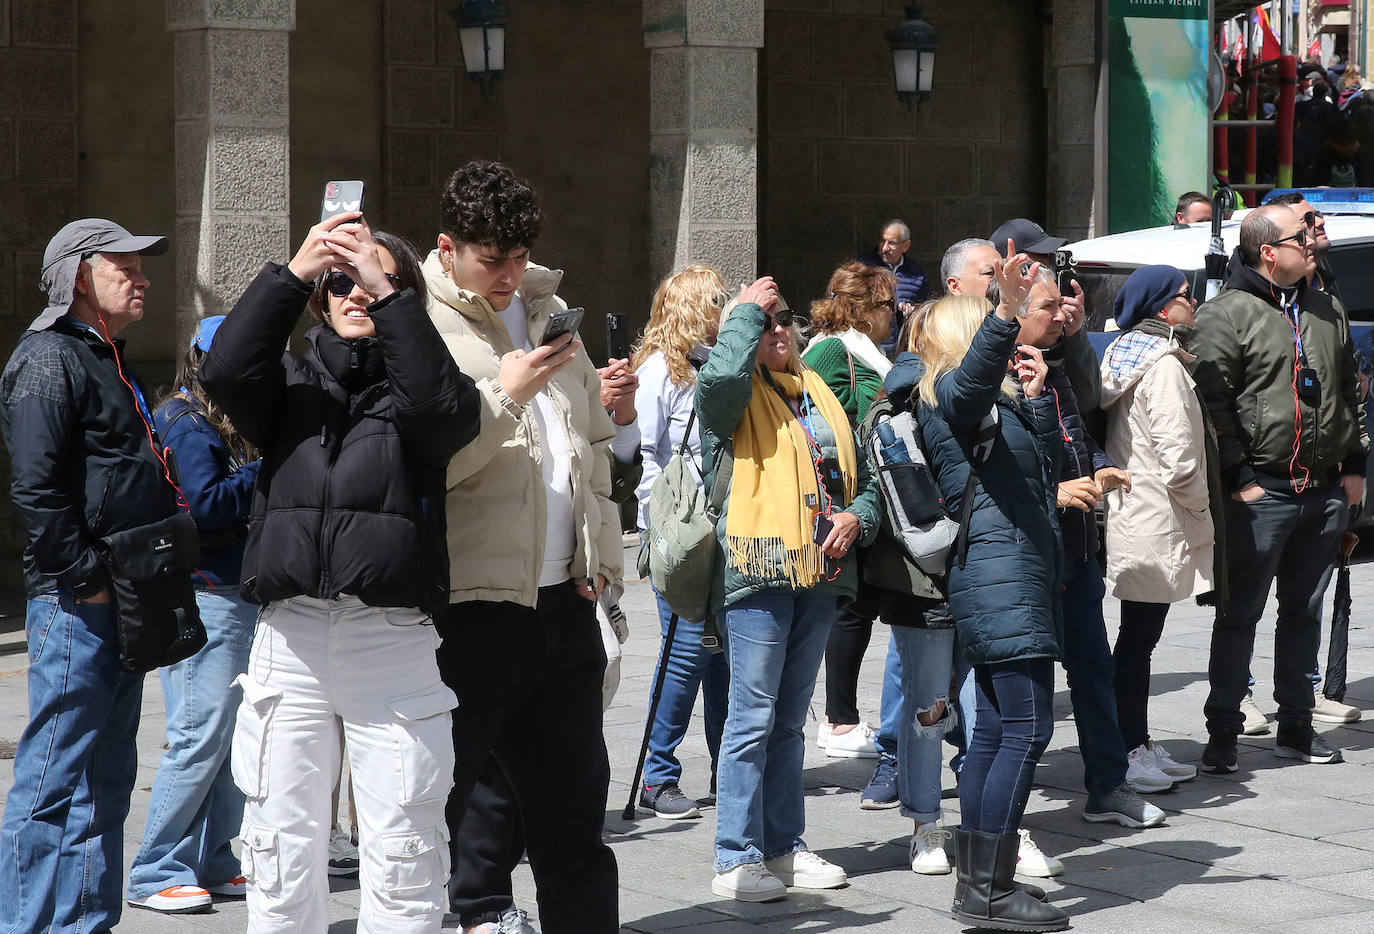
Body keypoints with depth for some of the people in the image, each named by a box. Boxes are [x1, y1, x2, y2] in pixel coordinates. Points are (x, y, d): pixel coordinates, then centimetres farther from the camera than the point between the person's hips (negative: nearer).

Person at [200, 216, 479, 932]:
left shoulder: (410, 383, 10)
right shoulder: (291, 384, 15)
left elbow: (439, 405, -14)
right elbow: (225, 370, -5)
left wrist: (389, 294, -13)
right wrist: (293, 271, -9)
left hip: (394, 646, -2)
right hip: (289, 638, 2)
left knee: (402, 862, 1)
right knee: (282, 856, 6)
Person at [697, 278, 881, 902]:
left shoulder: (819, 394, 19)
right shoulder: (734, 396, -2)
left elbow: (861, 475, 24)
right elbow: (722, 375, -29)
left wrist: (857, 516, 1)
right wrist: (747, 311, -12)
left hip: (818, 571, 7)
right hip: (757, 570, -7)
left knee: (789, 719, 15)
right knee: (753, 717, -7)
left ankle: (784, 846, 22)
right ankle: (736, 859, -2)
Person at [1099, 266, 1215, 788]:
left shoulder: (1125, 355, 14)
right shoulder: (1164, 364, -16)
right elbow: (1179, 454, -21)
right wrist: (1200, 510, -8)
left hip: (1128, 512, 10)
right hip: (1158, 523, -10)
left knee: (1138, 637, 14)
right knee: (1138, 637, -5)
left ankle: (1135, 744, 21)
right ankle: (1127, 752, -1)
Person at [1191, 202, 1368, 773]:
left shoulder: (1327, 311, 14)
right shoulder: (1227, 314, -8)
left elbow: (1349, 391, 21)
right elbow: (1213, 400, -12)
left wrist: (1355, 463, 14)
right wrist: (1238, 477, -14)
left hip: (1326, 491, 6)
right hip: (1261, 493, -6)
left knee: (1304, 613, 13)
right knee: (1240, 615, -2)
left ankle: (1296, 727, 22)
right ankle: (1222, 734, 5)